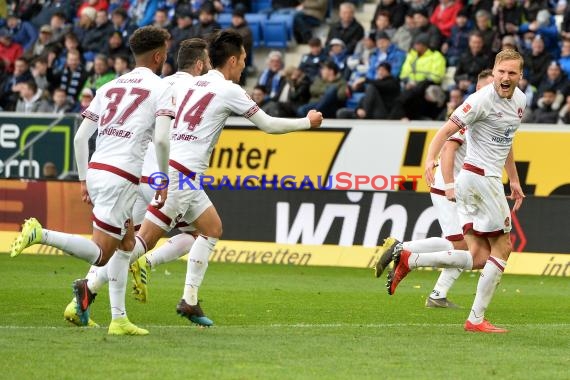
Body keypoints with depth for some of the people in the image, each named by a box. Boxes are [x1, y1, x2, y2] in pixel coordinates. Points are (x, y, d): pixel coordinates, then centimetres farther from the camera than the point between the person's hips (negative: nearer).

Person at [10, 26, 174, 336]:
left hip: (97, 170, 7)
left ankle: (118, 319, 17)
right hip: (122, 176, -7)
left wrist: (84, 180, 22)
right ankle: (41, 235, -25)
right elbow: (161, 139, -14)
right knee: (100, 255, -7)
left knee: (127, 243, 21)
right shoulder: (160, 89, 0)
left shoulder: (109, 87, 18)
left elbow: (80, 137, 15)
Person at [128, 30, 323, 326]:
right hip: (182, 173, -8)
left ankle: (189, 301, 14)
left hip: (167, 166, 8)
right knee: (144, 240, -11)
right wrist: (307, 122, 16)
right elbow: (269, 125, 3)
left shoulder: (189, 84, 16)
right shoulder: (229, 90, -3)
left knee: (212, 229, 18)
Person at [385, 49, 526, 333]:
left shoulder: (520, 100, 13)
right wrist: (430, 158, -35)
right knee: (502, 248, -2)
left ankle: (407, 260, 4)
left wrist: (514, 180, 30)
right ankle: (476, 319, 4)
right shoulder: (482, 100, -14)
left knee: (477, 256, 2)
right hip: (481, 178, -8)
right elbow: (446, 130, -19)